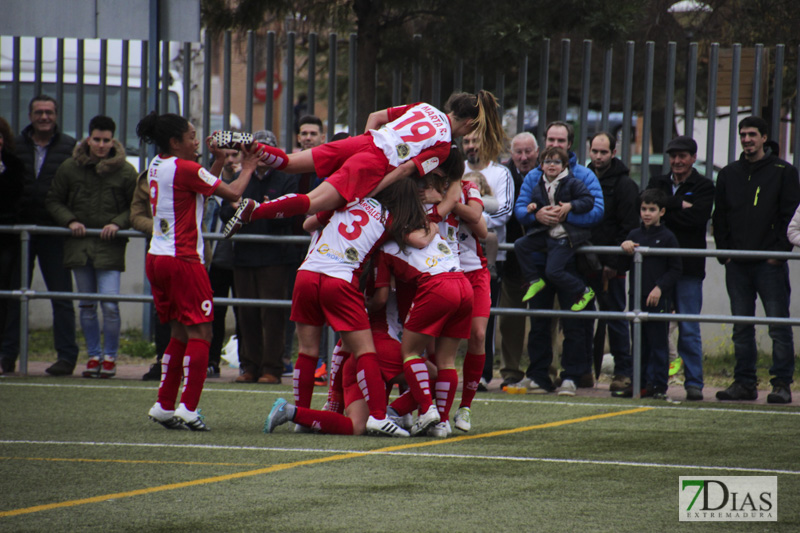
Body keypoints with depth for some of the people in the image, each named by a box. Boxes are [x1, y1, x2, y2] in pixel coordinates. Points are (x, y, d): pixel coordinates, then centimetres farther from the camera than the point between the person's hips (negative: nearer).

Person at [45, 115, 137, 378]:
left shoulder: (125, 171, 0)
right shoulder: (70, 168, 5)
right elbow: (53, 201, 13)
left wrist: (118, 223, -10)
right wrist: (70, 221, -4)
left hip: (110, 247, -3)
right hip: (79, 244, 3)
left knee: (110, 305, -9)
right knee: (86, 305, 8)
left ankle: (110, 356, 6)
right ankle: (94, 355, 20)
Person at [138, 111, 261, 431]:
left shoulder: (157, 166, 12)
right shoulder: (184, 168, -13)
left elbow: (205, 185, 21)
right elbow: (233, 193, -10)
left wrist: (218, 161, 15)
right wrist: (247, 169, 6)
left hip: (156, 259, 9)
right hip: (183, 260, -9)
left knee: (179, 334, 16)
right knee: (200, 333, -6)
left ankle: (164, 405, 15)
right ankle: (188, 408, -13)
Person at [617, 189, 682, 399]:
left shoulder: (667, 237, -4)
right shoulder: (634, 235, 11)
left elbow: (675, 269, -4)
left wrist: (660, 288, -15)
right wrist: (624, 246, -5)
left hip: (659, 300, -5)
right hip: (637, 297, 5)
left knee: (658, 343, -1)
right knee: (639, 343, 9)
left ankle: (658, 385, 2)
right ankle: (640, 383, 15)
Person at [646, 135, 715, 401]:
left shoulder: (703, 187, 5)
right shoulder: (658, 183, 16)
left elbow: (697, 217, -11)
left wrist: (664, 209, -5)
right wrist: (678, 205, -10)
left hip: (688, 267, -3)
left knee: (689, 329, -3)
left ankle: (694, 383, 0)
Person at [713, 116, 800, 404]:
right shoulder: (729, 174, 14)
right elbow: (719, 216, 16)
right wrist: (725, 251, 5)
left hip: (770, 263, -4)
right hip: (737, 264, 5)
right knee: (741, 327, 6)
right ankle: (744, 382, 11)